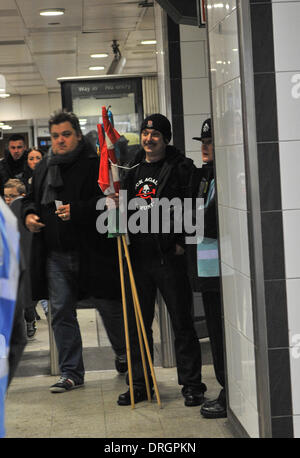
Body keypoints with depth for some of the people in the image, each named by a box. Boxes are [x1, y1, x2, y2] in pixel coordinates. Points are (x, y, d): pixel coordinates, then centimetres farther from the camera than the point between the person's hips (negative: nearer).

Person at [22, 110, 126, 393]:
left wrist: (77, 211, -24)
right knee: (61, 313, 8)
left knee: (112, 309, 6)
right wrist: (29, 214, 5)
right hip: (56, 255, 6)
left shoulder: (95, 164, -7)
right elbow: (32, 198, 26)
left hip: (92, 250, -5)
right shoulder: (43, 168, 14)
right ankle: (71, 373, 18)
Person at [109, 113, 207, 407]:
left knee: (182, 323, 2)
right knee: (137, 324, 11)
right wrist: (115, 204, 2)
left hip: (170, 256, -6)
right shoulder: (134, 169, 14)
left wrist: (182, 243, -15)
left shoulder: (181, 167, -4)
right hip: (138, 256, 6)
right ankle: (139, 384, 22)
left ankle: (192, 385, 11)